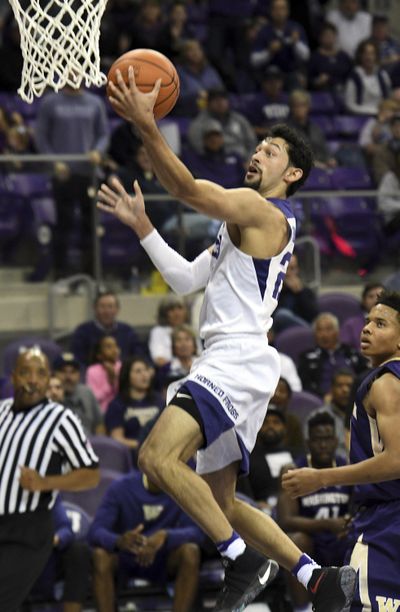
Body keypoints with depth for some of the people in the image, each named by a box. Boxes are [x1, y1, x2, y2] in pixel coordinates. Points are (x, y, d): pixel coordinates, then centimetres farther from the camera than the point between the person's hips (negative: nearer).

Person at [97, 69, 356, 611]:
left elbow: (188, 188, -19)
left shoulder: (263, 211, -5)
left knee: (158, 456, -25)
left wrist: (146, 125, -26)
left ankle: (244, 560, -21)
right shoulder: (246, 222, 26)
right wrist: (141, 224, 15)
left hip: (238, 361, -11)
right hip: (226, 364, 11)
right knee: (220, 503, 12)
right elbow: (186, 279, 22)